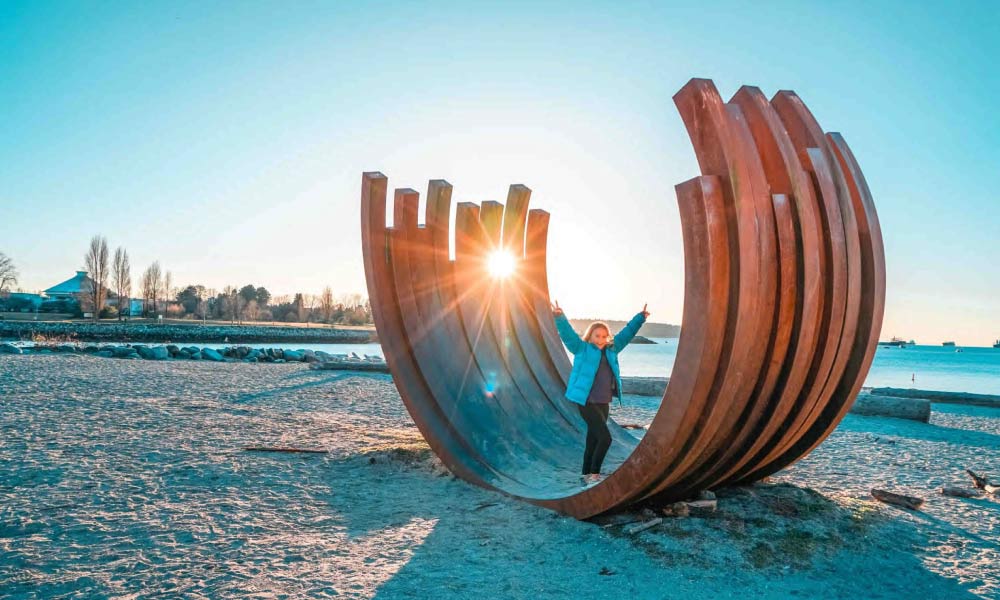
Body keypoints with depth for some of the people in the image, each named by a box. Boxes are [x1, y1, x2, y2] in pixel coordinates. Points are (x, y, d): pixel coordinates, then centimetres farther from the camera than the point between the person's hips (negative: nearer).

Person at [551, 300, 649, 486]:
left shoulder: (611, 350, 11)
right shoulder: (582, 349, -4)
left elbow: (626, 333, 19)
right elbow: (568, 333, -16)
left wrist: (640, 317, 20)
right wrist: (559, 317, -32)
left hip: (604, 403, 7)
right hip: (587, 402, -6)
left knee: (593, 441, 13)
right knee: (605, 438, -14)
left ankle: (587, 476, 22)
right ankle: (594, 475, -2)